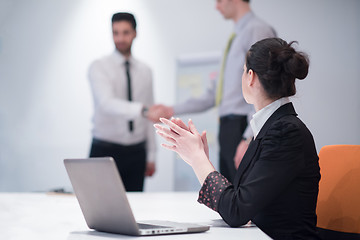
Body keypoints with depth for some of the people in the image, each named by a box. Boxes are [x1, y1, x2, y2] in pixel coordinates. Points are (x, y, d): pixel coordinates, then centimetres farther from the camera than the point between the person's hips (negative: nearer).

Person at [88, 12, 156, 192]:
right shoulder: (99, 67, -5)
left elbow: (149, 116, 12)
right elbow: (107, 103, -23)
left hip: (136, 152, 4)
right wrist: (141, 109, -39)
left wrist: (151, 156, 9)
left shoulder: (144, 71, 10)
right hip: (105, 150, -4)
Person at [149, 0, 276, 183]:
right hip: (228, 127, 10)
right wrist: (172, 110, 21)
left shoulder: (257, 30, -9)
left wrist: (248, 139, -24)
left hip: (243, 127, -10)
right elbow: (214, 95, 24)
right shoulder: (236, 37, 21)